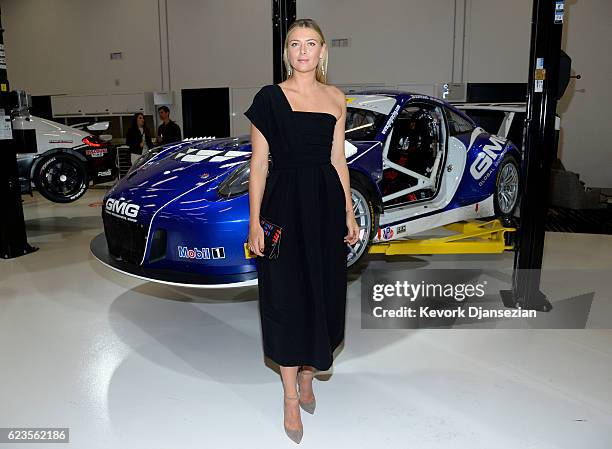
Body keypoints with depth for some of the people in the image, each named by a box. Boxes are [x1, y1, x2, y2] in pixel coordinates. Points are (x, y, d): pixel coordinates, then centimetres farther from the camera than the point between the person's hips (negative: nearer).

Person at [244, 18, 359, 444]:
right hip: (284, 203, -3)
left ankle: (307, 375, 34)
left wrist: (349, 214, 8)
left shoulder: (336, 98, 9)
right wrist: (255, 222, -10)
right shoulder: (270, 97, -2)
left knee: (323, 292, 11)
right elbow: (259, 164, -4)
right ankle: (291, 396, 18)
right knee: (288, 298, 3)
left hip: (326, 203, 4)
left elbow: (337, 160, 11)